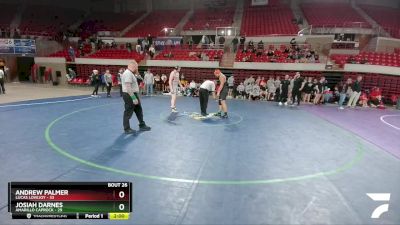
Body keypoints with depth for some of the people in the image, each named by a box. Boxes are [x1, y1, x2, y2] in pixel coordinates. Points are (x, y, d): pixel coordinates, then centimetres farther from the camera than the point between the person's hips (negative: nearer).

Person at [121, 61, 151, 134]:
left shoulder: (131, 73, 15)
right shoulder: (128, 73, -19)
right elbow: (128, 87, -27)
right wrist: (133, 98, -28)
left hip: (134, 94, 11)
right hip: (129, 95, -11)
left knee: (139, 110, 17)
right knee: (128, 112, 0)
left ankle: (142, 125, 29)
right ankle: (127, 129, 12)